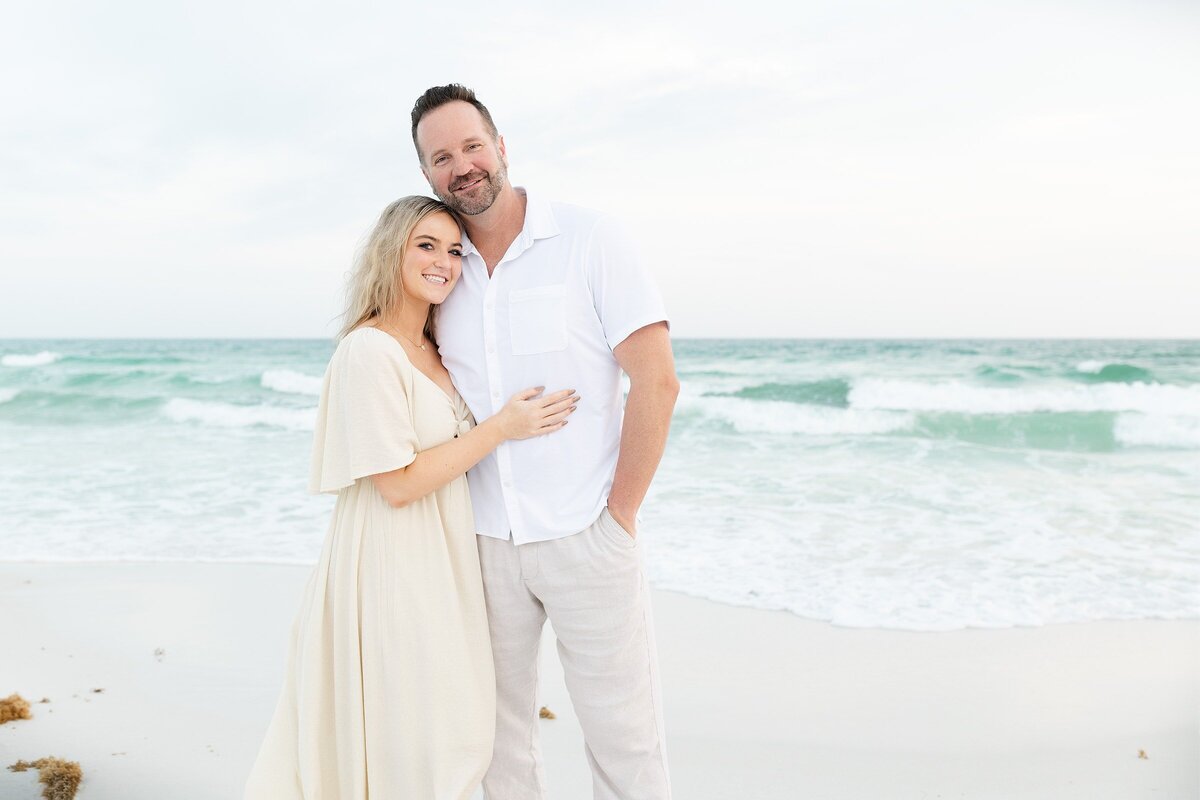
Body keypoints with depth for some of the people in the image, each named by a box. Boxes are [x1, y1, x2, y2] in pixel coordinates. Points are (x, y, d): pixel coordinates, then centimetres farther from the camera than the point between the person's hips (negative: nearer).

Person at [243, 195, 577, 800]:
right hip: (394, 564, -9)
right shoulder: (369, 349, -17)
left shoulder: (432, 351, 11)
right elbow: (396, 483, -20)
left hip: (440, 562, 9)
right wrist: (500, 427, -17)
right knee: (410, 752, 4)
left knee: (447, 730, 18)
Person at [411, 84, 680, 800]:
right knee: (500, 734, 15)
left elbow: (657, 382, -10)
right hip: (484, 544, 4)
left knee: (623, 739, 5)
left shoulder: (589, 239, -6)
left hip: (585, 539, -4)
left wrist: (619, 514, -9)